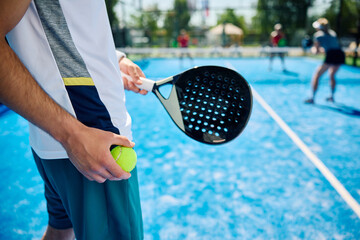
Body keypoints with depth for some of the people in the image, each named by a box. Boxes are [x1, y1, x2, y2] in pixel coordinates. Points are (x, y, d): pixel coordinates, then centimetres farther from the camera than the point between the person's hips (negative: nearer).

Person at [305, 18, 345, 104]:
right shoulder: (332, 32, 24)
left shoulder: (318, 34, 7)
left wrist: (313, 49, 25)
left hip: (331, 55, -6)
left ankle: (312, 98, 0)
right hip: (341, 54, 6)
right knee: (332, 75, 26)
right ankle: (331, 97, 30)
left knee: (316, 75, 4)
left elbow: (316, 51, 4)